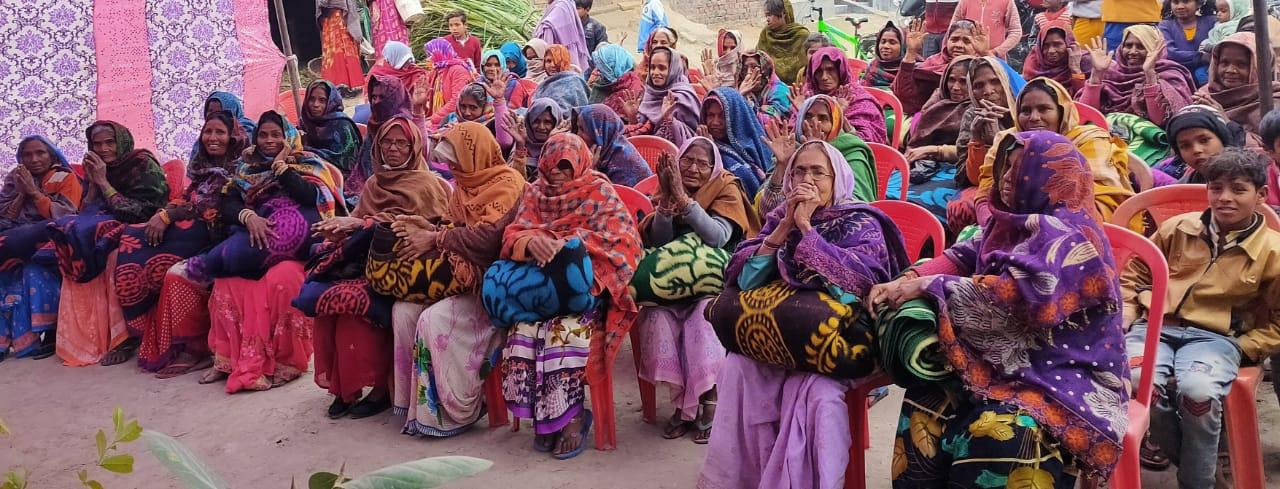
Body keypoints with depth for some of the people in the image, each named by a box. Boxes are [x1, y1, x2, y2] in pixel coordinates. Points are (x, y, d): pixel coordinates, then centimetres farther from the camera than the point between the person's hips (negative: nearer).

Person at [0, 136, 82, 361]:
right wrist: (21, 193, -2)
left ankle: (49, 333, -28)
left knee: (35, 271, -34)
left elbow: (64, 216, -8)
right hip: (19, 243, 4)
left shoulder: (66, 178, 6)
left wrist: (33, 191, -7)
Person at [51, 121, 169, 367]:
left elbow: (137, 212, -15)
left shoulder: (144, 165, -6)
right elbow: (85, 211, 9)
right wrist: (93, 182, -5)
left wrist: (104, 182, -14)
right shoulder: (97, 169, 12)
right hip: (104, 230, 6)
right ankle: (85, 337, -16)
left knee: (112, 257, -33)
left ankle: (125, 337, -24)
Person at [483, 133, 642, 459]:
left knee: (567, 331, -33)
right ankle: (544, 417, -12)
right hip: (541, 279, 3)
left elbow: (619, 237, -8)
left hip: (581, 280, -3)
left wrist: (567, 245, -22)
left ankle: (571, 417, -15)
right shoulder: (535, 193, 17)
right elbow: (513, 235, 6)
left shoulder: (599, 191, 5)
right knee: (524, 331, -28)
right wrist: (531, 241, -20)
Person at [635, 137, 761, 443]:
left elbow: (719, 237, -21)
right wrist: (666, 202, -20)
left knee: (706, 314, -33)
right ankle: (681, 404, -14)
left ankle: (709, 406, -19)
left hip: (715, 280, -3)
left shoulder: (726, 190, -4)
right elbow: (659, 242, -4)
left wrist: (684, 199, -27)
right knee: (656, 316, -26)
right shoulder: (669, 188, 5)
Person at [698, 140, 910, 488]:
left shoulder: (860, 223, 3)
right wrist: (785, 227, -7)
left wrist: (806, 226, -12)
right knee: (736, 368, -25)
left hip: (829, 335, -3)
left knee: (816, 391, -34)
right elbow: (744, 278, 2)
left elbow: (862, 280, -17)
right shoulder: (779, 218, 14)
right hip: (771, 333, 4)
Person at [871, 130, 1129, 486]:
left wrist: (930, 286, -21)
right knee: (927, 402, -15)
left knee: (1001, 432, -35)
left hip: (1067, 375, -8)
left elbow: (1016, 294, -27)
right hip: (1013, 363, 8)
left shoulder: (1066, 236, -15)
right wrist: (908, 280, -13)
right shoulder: (1011, 222, 15)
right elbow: (962, 257, 8)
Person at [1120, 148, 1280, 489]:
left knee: (1198, 391, -35)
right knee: (1138, 381, -31)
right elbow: (1134, 275, 20)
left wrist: (1241, 348, -6)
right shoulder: (1178, 228, 11)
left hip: (1214, 337, -2)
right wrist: (1122, 318, 5)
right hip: (1155, 326, 2)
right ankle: (1178, 451, -1)